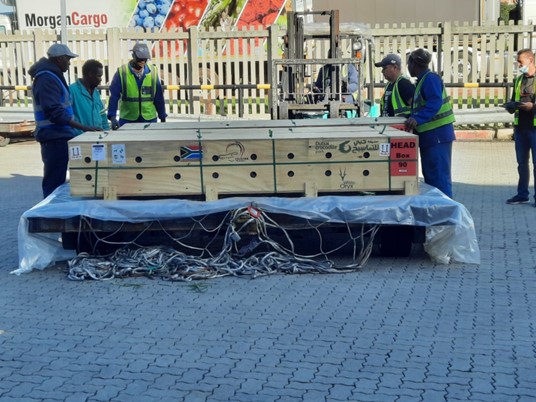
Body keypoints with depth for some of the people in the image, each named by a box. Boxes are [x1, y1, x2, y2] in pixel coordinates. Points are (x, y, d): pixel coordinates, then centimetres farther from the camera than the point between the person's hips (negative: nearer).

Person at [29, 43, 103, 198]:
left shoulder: (52, 76, 16)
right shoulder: (47, 78, -16)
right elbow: (55, 112, -24)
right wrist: (83, 127, -26)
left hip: (58, 137, 11)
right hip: (55, 138, -11)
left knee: (56, 181, 15)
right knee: (54, 183, -8)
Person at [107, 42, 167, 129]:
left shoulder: (153, 72, 2)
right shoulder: (121, 73, -6)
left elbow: (159, 97, 6)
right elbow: (114, 97, -9)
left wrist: (162, 117, 8)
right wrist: (112, 117, -19)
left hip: (149, 119, 2)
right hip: (127, 120, -2)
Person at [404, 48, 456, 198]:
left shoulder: (430, 79, -13)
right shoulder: (423, 80, 18)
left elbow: (435, 103, -27)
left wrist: (417, 119, -36)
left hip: (437, 135, -11)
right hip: (429, 136, 11)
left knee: (440, 178, -9)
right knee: (430, 176, 15)